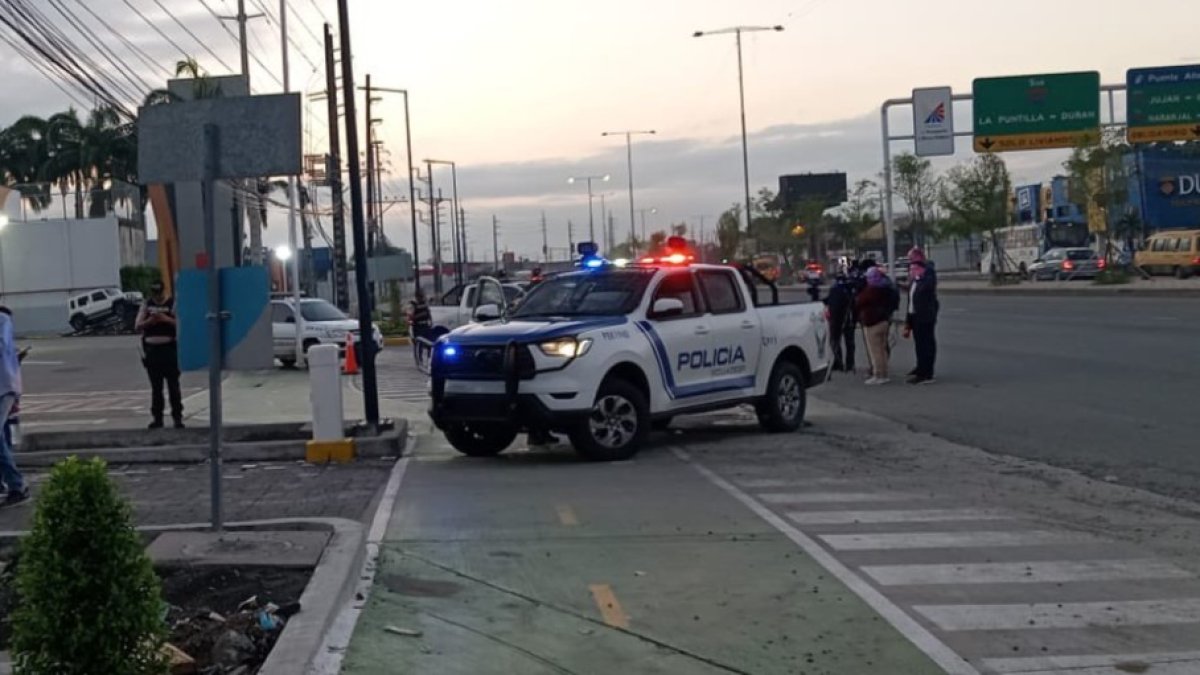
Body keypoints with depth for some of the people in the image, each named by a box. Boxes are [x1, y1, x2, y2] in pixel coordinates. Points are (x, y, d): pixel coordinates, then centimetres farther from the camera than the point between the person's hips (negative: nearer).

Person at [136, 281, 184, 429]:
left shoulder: (173, 303, 0)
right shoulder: (146, 304, 12)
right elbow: (137, 326, 9)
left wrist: (167, 319, -21)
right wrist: (148, 321, -10)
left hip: (169, 348, -4)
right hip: (151, 349, 4)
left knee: (173, 385, -3)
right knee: (155, 386, 8)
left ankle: (177, 416, 0)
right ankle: (157, 417, 13)